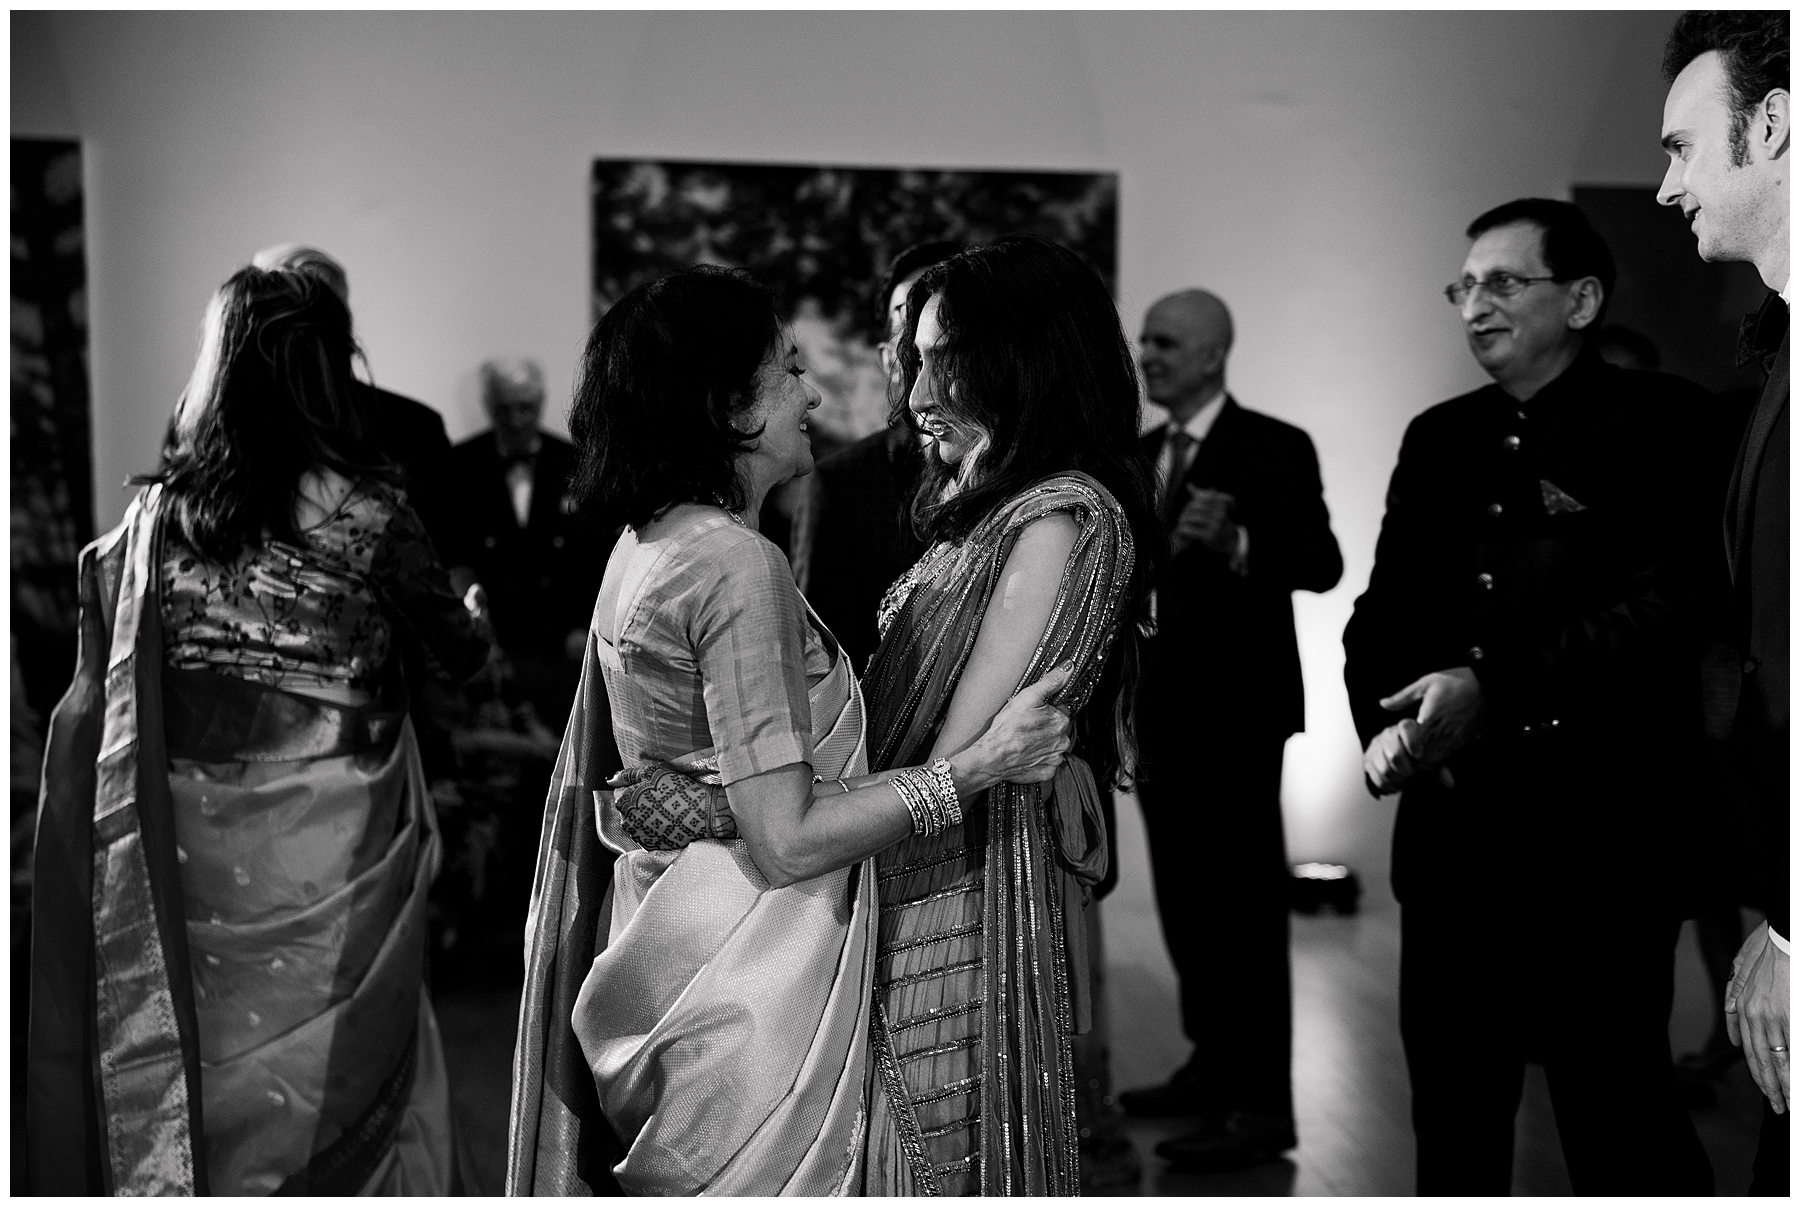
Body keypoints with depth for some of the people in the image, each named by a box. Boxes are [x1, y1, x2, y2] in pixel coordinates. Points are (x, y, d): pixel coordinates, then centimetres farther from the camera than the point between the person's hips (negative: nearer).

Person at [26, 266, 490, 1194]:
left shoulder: (156, 514, 0)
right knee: (344, 1078, 10)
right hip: (329, 844, -3)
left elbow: (95, 707, 1)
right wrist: (477, 619, 24)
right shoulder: (365, 512, -9)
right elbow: (461, 653, 3)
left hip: (194, 844, 3)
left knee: (204, 1065, 15)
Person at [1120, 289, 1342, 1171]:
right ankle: (1215, 1065, 25)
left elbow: (1321, 565, -17)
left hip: (1235, 708, -7)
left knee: (1245, 901, -4)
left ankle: (1261, 1102, 1)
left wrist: (1237, 544, -31)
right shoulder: (1140, 453, 13)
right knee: (1185, 897, 13)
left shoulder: (1274, 448, -8)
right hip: (1161, 706, 7)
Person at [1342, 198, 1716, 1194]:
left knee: (1623, 1129, 3)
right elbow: (1382, 613, 13)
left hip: (1597, 840, -6)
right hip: (1451, 838, 6)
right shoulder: (1439, 440, 14)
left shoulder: (1661, 428, -4)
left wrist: (1495, 690, -26)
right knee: (1450, 1127, 16)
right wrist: (1385, 719, -7)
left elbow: (1664, 606, -17)